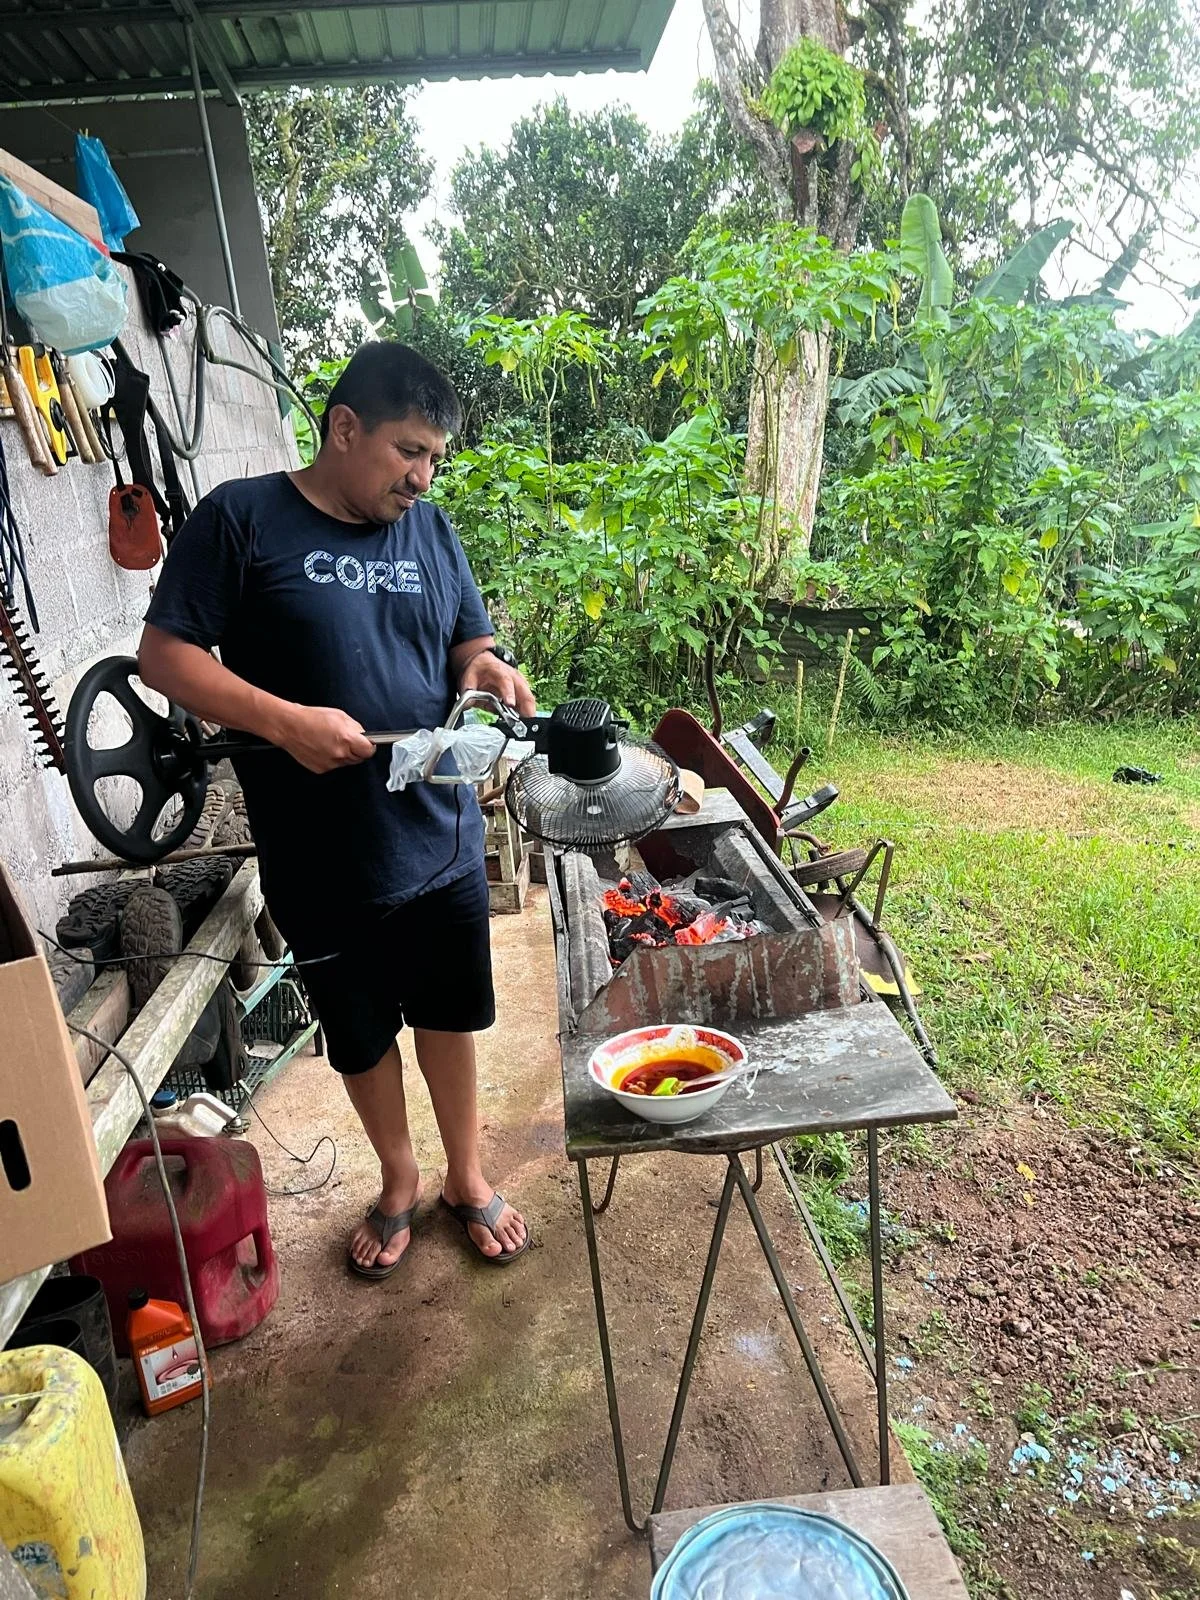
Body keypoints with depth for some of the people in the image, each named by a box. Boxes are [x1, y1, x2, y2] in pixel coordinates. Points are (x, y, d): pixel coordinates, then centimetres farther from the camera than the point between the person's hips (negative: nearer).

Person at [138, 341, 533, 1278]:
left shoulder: (430, 528, 6)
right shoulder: (242, 519, -8)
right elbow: (165, 655, -10)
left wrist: (489, 670, -9)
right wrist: (286, 720, -23)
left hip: (443, 840, 4)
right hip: (324, 862, -3)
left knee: (450, 1016, 17)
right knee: (361, 1036, 17)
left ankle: (467, 1177, 41)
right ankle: (399, 1182, 43)